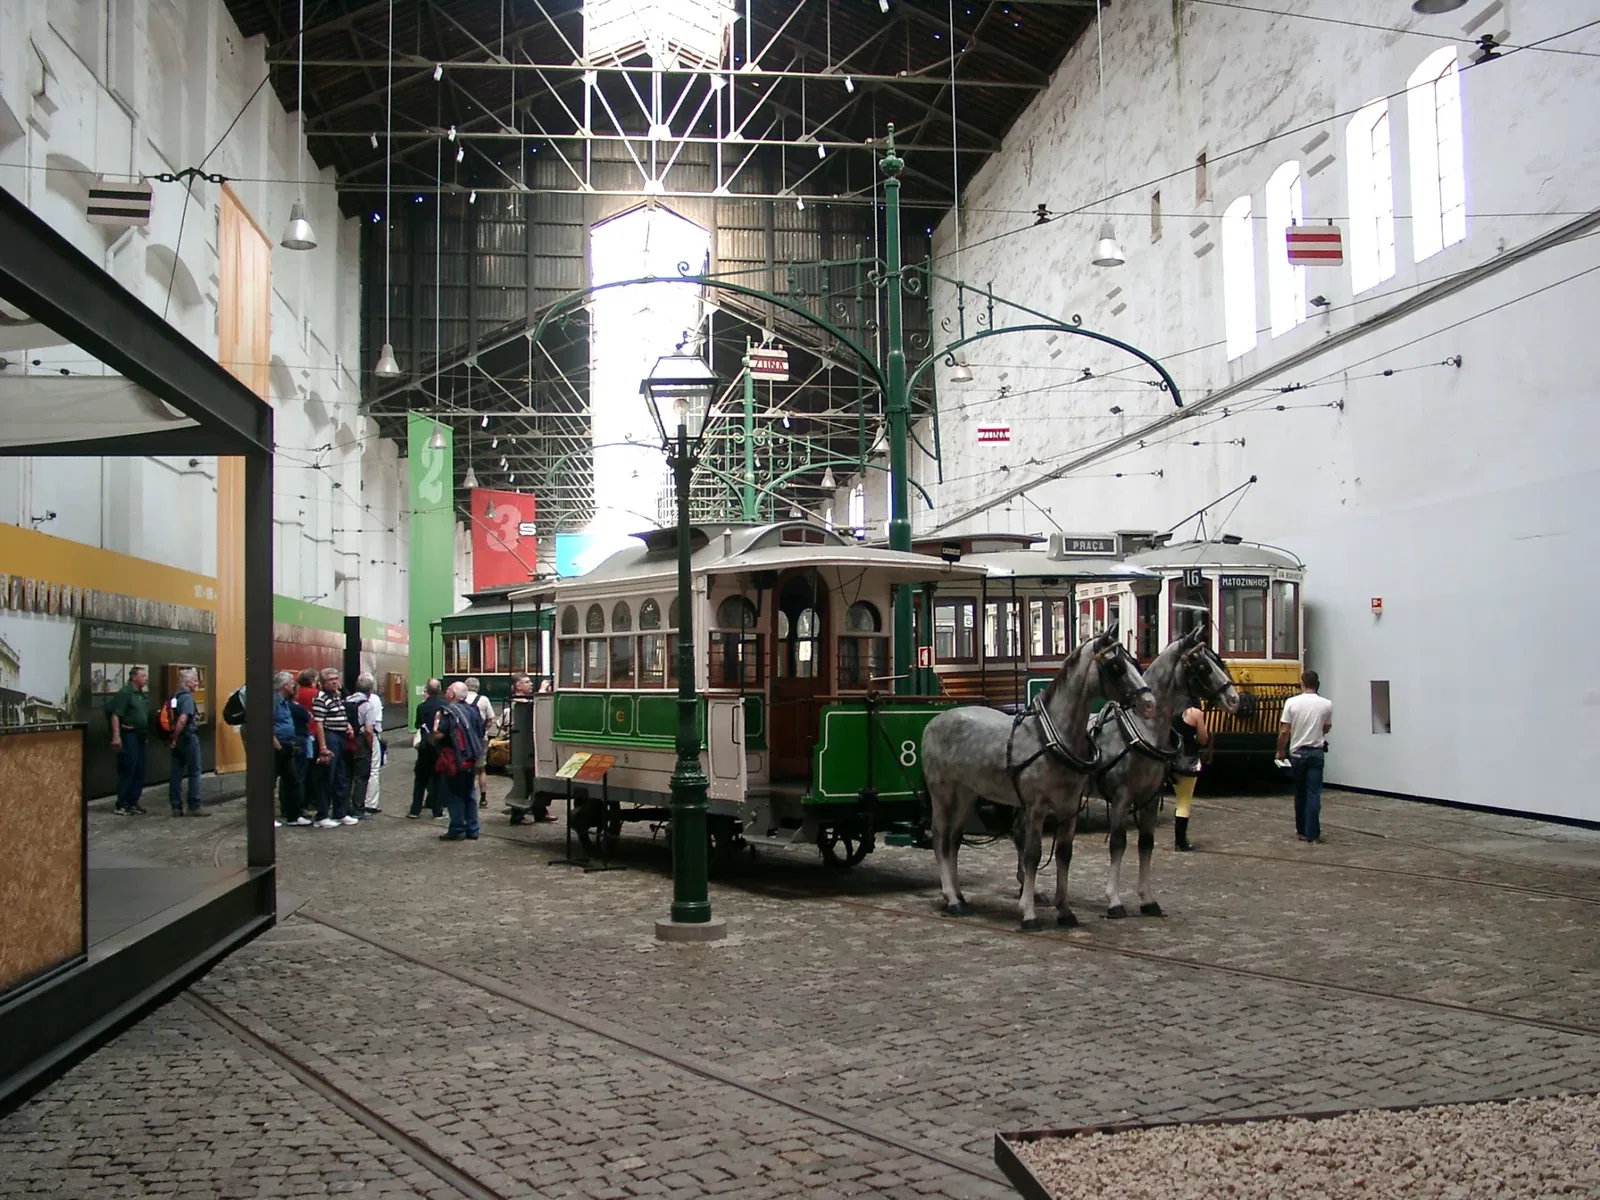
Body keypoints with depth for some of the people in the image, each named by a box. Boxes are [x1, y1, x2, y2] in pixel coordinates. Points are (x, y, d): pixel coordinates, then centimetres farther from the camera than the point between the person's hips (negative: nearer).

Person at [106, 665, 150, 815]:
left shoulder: (143, 695, 15)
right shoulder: (125, 693, -11)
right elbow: (115, 715, -17)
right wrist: (116, 736, -23)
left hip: (140, 736, 9)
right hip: (128, 735, -9)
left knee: (139, 770, 9)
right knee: (127, 770, -7)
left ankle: (133, 801, 17)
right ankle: (122, 805, -1)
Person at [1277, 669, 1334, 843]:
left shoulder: (1292, 702, -7)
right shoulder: (1326, 704, -4)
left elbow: (1284, 731, -7)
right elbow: (1327, 728, 11)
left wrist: (1280, 751, 6)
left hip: (1297, 752, 0)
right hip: (1316, 752, 0)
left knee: (1300, 793, 13)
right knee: (1313, 793, -2)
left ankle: (1301, 831, 20)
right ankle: (1312, 833, -6)